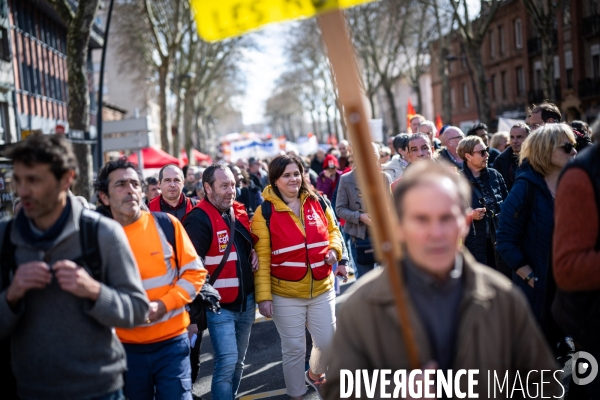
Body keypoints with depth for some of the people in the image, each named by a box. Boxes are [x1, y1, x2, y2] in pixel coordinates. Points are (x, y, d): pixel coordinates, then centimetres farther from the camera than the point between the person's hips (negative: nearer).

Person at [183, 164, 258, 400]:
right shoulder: (199, 219, -17)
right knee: (227, 362, -11)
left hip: (246, 302, 7)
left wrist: (253, 252, 3)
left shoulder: (239, 211, 6)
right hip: (220, 306, -7)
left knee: (238, 361, 17)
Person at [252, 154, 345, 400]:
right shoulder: (265, 212, -10)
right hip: (285, 295, -4)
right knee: (293, 349, 7)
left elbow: (332, 230, 15)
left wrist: (334, 249, -7)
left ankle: (315, 375, 46)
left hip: (322, 290, 4)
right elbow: (261, 257, -10)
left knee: (328, 341, 14)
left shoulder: (317, 202, 0)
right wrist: (263, 295, -14)